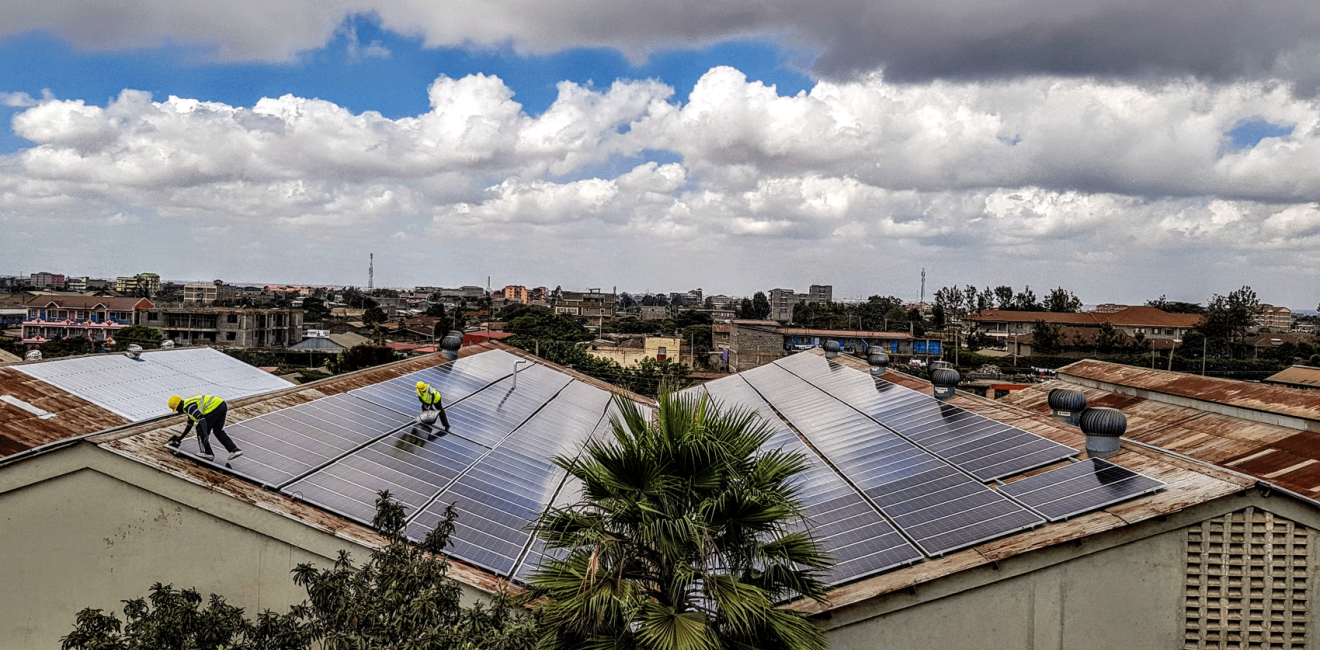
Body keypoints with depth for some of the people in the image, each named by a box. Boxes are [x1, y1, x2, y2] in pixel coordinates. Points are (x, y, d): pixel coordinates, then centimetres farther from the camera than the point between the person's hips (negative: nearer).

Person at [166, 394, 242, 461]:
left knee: (200, 429, 6)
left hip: (215, 408, -10)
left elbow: (201, 418, -21)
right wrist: (180, 438, 45)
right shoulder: (189, 404, 28)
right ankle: (235, 450, 11)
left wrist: (206, 435, -26)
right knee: (218, 431, 20)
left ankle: (207, 453, 14)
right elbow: (189, 425, 39)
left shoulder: (188, 407, -5)